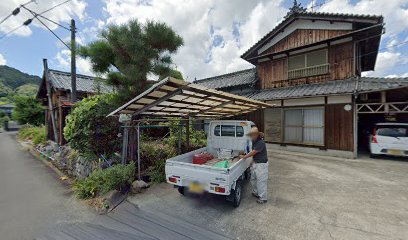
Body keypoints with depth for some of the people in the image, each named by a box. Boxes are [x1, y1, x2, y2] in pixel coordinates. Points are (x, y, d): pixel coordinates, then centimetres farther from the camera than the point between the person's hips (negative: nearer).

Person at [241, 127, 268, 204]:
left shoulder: (261, 143, -23)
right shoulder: (254, 142, 5)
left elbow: (253, 152, -23)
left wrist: (243, 157, -16)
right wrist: (253, 161, 4)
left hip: (261, 164, -9)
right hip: (255, 163, 9)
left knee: (261, 181, 2)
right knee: (253, 179, 20)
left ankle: (263, 198, 17)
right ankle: (256, 192, 40)